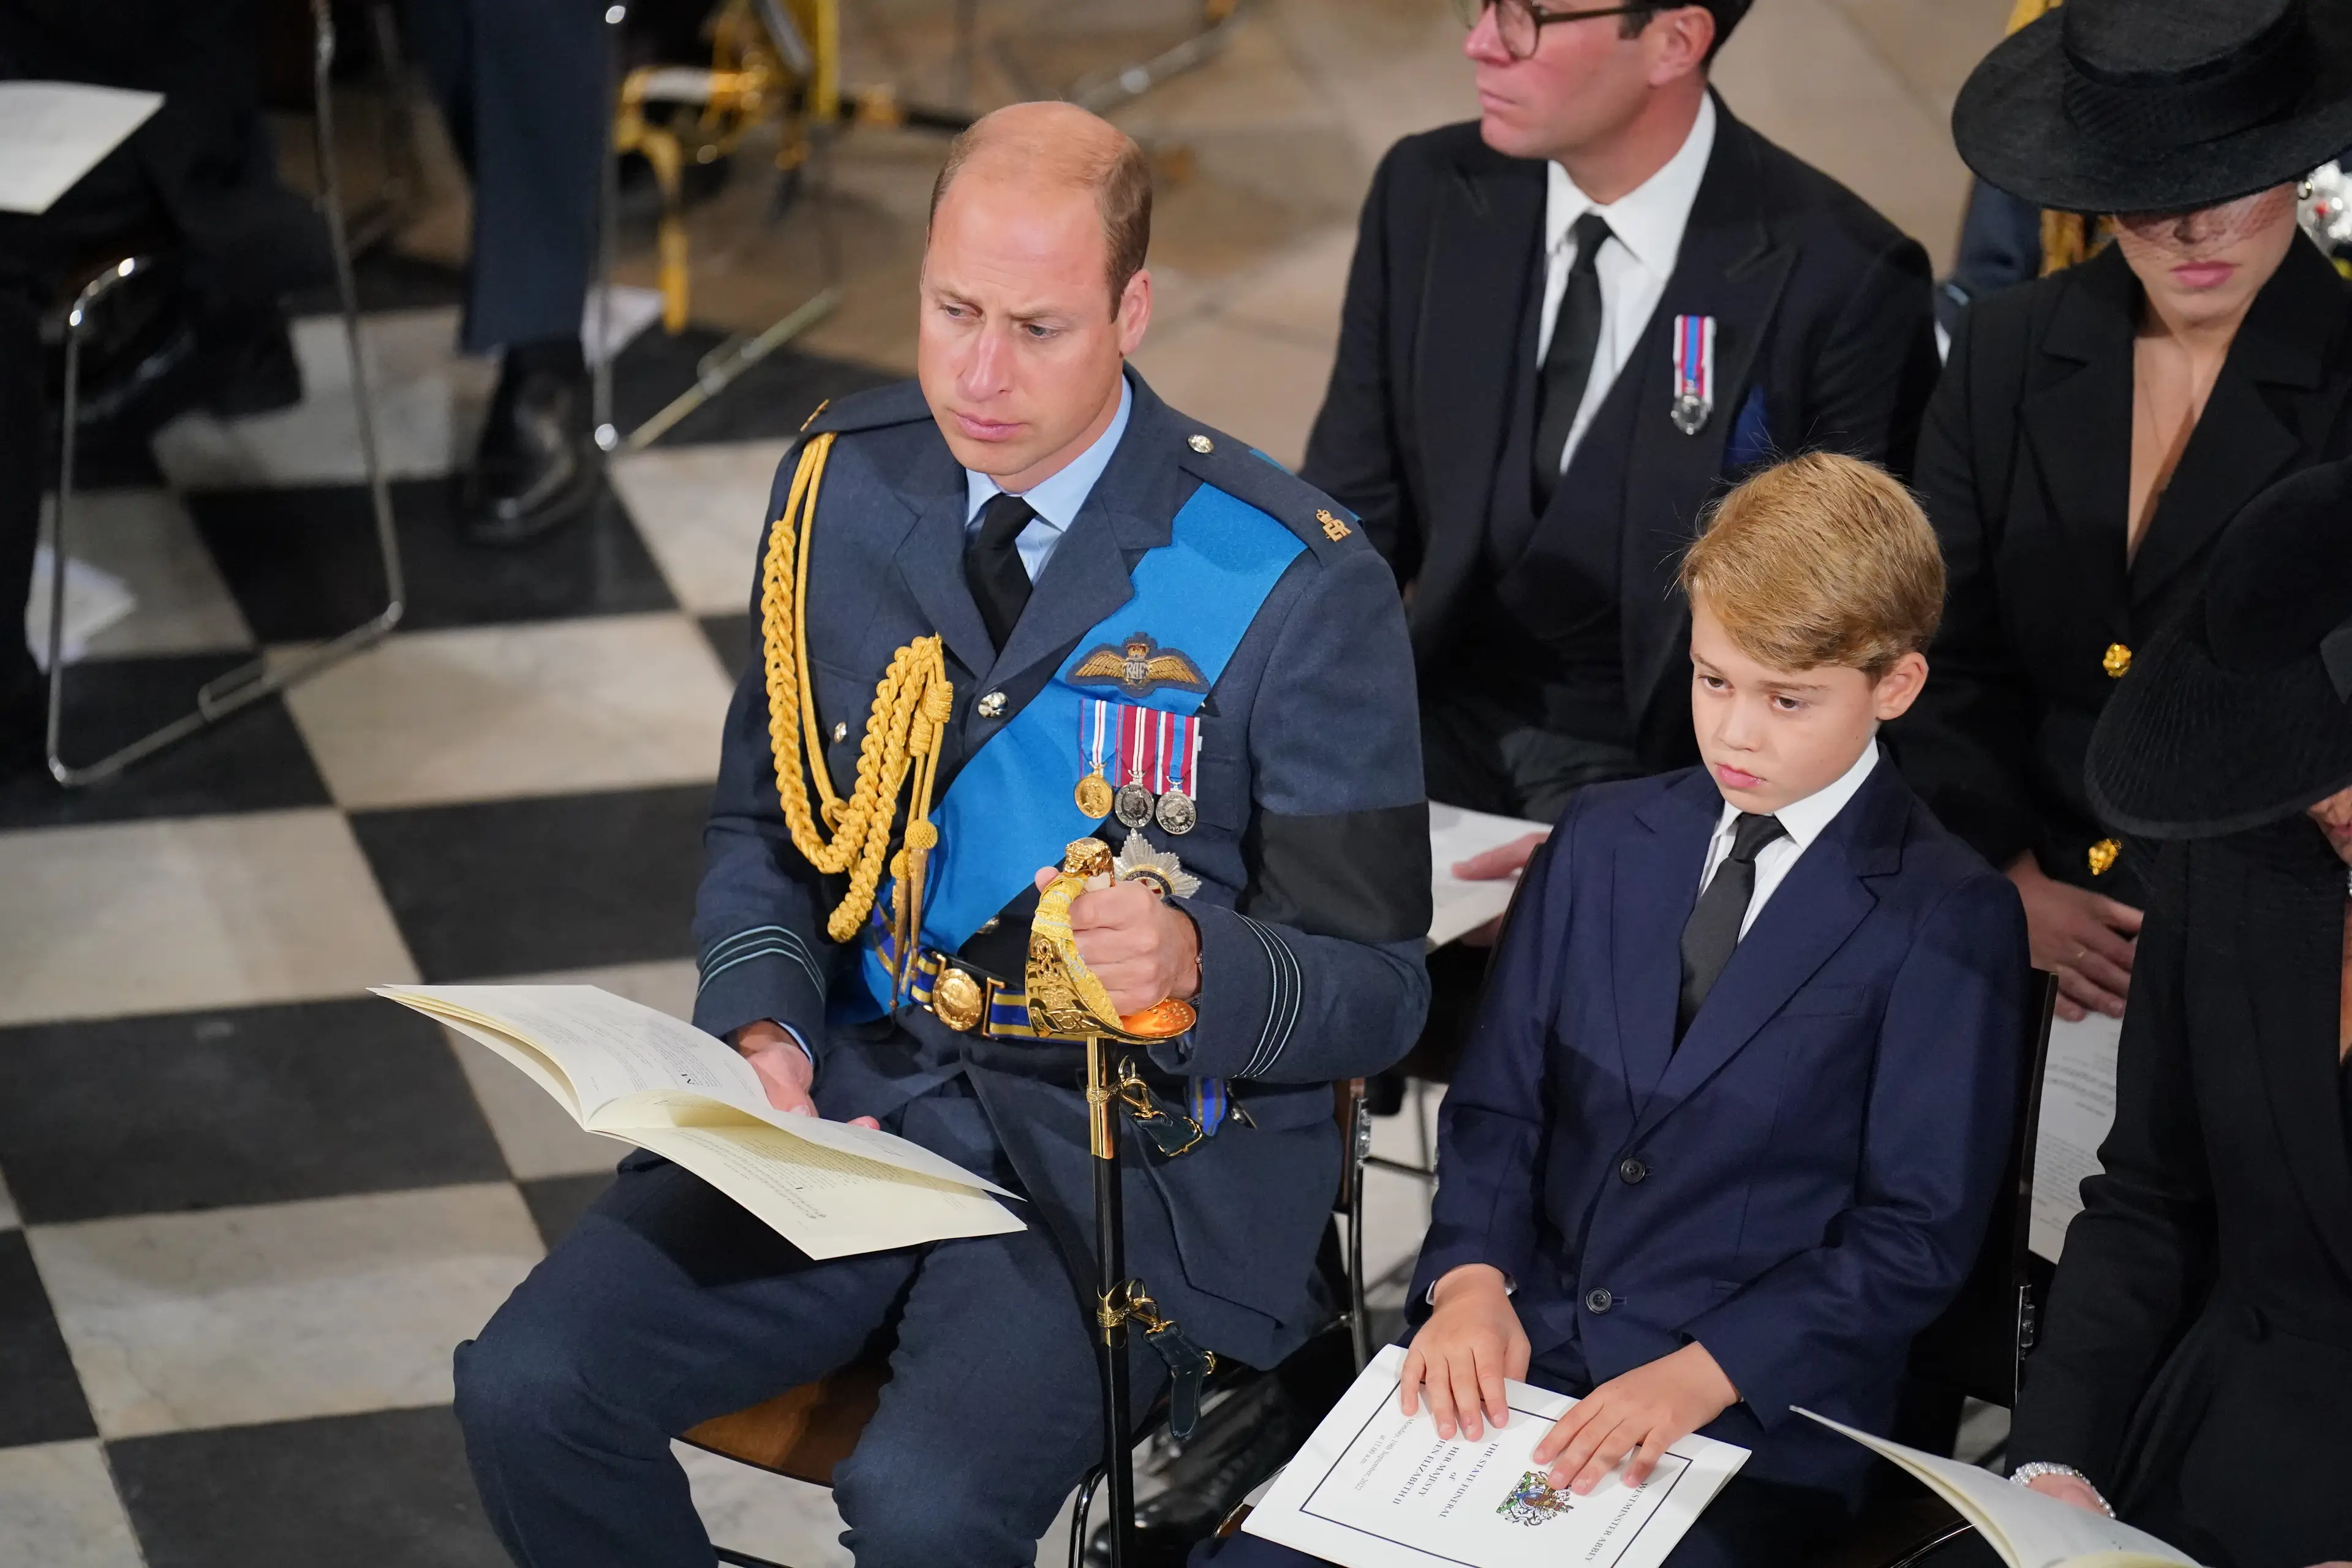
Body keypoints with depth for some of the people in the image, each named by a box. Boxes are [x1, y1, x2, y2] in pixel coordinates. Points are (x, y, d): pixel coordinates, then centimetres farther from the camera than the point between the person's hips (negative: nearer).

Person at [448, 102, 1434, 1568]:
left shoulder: (1298, 583, -13)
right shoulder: (843, 481, 2)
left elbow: (1373, 989, -9)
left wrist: (1193, 962, -31)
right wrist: (764, 1023, -7)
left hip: (1137, 1151, -4)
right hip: (855, 1091, 5)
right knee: (529, 1387, -14)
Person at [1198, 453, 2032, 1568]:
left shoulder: (1950, 923, -4)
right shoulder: (1601, 841, 12)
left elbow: (1917, 1233, -6)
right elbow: (1496, 1104, 12)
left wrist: (1702, 1374, -16)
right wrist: (1472, 1277, -7)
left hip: (1757, 1417, -4)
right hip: (1516, 1361, 4)